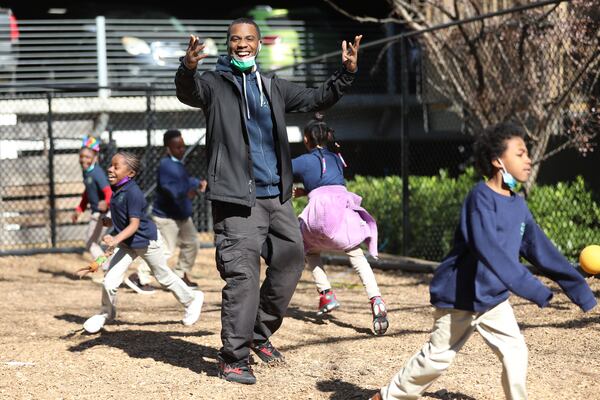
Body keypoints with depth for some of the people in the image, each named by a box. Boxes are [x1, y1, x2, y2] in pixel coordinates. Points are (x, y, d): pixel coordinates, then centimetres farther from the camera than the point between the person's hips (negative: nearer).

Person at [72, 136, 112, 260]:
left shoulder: (97, 173, -23)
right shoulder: (86, 171, 5)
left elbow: (108, 191, -35)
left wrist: (107, 203, -55)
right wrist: (79, 210, 25)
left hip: (102, 213, -10)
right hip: (95, 213, 10)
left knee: (91, 243, -4)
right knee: (90, 243, 17)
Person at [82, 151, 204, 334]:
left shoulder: (133, 193, -28)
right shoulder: (116, 190, -3)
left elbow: (134, 224, -32)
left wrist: (116, 239, -44)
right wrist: (109, 222, 0)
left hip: (147, 241, -6)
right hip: (126, 243, 6)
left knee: (165, 277, 15)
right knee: (109, 282, -4)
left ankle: (192, 299, 39)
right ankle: (106, 313, 22)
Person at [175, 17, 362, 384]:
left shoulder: (274, 88, 16)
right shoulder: (214, 83, -2)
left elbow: (317, 99, 20)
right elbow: (189, 93, -23)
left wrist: (346, 74, 4)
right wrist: (188, 69, -46)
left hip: (277, 197, 7)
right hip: (237, 199, -7)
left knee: (291, 261, 15)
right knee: (243, 275, -11)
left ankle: (261, 333, 32)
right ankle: (234, 358, -4)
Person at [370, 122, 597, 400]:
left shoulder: (518, 205, 2)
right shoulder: (481, 198, -23)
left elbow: (542, 250, 6)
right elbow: (491, 251, -35)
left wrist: (578, 288, 4)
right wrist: (533, 289, -41)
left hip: (494, 297, 7)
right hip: (460, 297, -7)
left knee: (515, 353, -4)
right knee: (438, 358, 5)